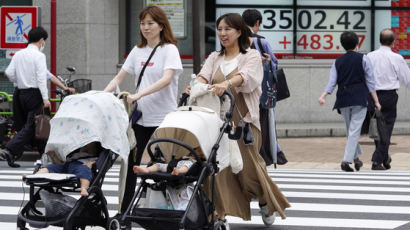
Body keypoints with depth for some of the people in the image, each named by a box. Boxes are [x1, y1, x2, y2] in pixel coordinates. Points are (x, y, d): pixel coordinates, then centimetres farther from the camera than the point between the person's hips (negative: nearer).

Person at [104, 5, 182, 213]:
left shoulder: (169, 49, -4)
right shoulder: (138, 51, 13)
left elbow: (166, 79, -19)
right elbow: (119, 77, 15)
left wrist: (140, 94, -31)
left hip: (163, 118, -5)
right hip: (141, 117, 5)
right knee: (132, 165, 3)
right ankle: (124, 211, 8)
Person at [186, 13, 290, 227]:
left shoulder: (251, 56, 4)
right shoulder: (214, 58, 17)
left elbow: (246, 76, -17)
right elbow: (205, 74, -3)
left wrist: (227, 83, -38)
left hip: (243, 120, -3)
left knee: (248, 164, -2)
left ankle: (265, 201, 24)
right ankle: (219, 213, -1)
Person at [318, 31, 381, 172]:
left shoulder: (338, 62, 11)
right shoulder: (363, 59, 1)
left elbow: (332, 82, 0)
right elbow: (370, 81, -1)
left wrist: (323, 96, -4)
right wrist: (376, 101, 1)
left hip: (343, 100, 4)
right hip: (359, 99, -4)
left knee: (350, 130, 18)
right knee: (354, 130, -6)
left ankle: (356, 158, 28)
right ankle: (347, 160, -17)